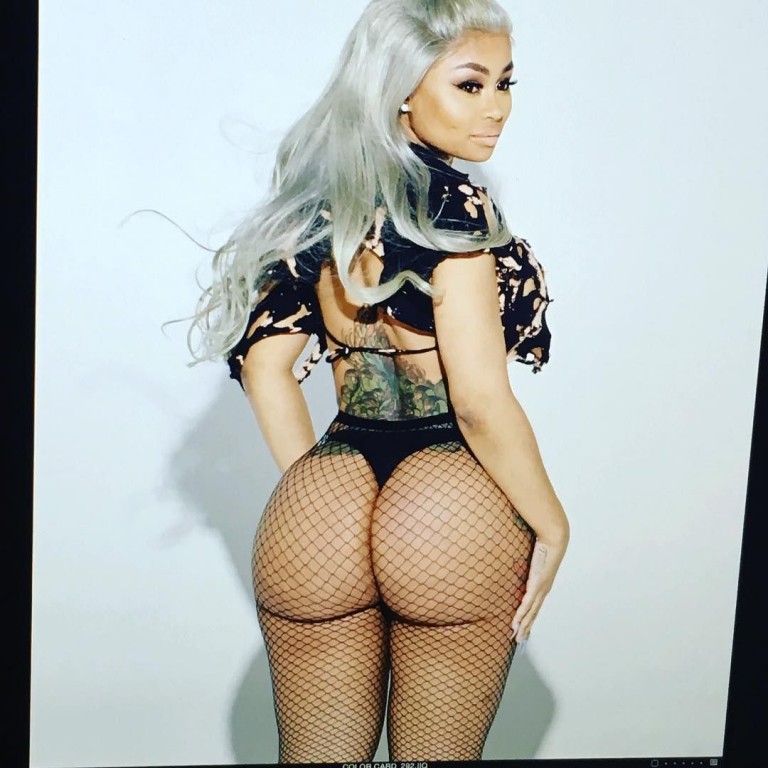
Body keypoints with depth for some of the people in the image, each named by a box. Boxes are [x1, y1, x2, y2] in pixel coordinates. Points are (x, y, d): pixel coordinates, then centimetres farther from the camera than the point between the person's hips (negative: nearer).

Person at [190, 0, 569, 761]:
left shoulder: (315, 203, 8)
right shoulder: (451, 203, -12)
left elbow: (263, 363, 9)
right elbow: (481, 401, -17)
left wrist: (319, 496, 14)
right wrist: (552, 526, -4)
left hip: (321, 508, 5)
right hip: (451, 512, -5)